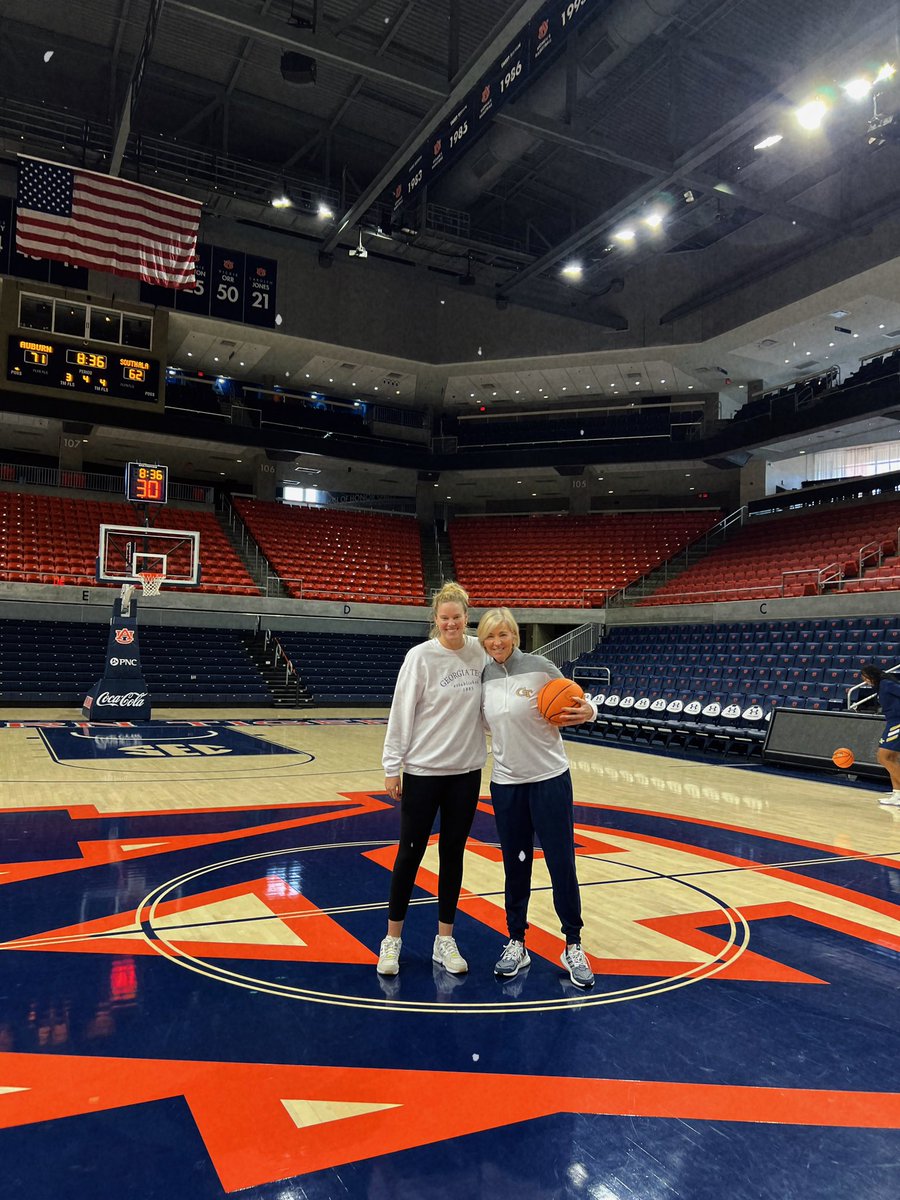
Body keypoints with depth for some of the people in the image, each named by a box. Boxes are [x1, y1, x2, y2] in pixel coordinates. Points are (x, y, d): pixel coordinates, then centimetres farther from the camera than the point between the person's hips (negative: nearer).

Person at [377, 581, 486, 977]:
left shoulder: (480, 652, -1)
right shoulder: (421, 656, -11)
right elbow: (401, 714, -9)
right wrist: (392, 767, -10)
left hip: (466, 769, 4)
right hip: (423, 770, -3)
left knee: (453, 852, 12)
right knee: (410, 852, 6)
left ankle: (445, 940, 26)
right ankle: (392, 940, 22)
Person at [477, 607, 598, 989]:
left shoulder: (540, 667, -10)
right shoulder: (484, 679, 2)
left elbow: (575, 703, 0)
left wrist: (588, 711, -20)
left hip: (550, 779, -3)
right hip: (506, 783, 3)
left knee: (562, 864, 2)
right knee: (515, 865, 11)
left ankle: (573, 947, 19)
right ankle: (516, 944, 26)